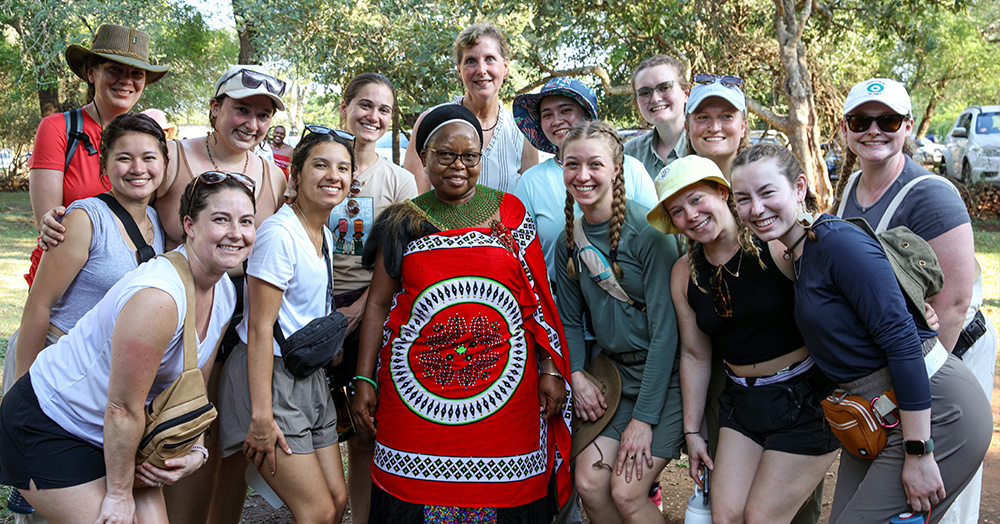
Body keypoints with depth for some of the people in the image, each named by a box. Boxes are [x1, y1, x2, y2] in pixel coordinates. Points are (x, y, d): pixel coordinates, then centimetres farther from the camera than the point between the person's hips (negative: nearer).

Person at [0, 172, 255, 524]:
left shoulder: (225, 294, -3)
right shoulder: (157, 298, -32)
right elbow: (122, 410, -25)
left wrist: (195, 450, -6)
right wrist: (119, 494, -14)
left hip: (115, 433, 8)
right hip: (46, 426, -8)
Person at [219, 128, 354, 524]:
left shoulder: (325, 236, 11)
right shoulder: (279, 233, -17)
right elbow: (260, 329, -19)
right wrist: (261, 416, -21)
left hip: (310, 379, 9)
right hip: (270, 377, -9)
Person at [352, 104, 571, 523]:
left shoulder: (508, 212, 6)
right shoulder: (405, 221, 8)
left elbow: (537, 296, 5)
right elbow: (378, 304, 8)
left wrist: (550, 369, -1)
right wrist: (364, 380, 3)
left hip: (503, 390, 0)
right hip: (418, 390, 1)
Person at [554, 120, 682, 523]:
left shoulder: (647, 231, -16)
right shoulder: (568, 241, 3)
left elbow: (665, 328, -17)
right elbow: (570, 320, 13)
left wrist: (643, 418, -16)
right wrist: (576, 376, -5)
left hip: (665, 374, -5)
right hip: (615, 371, 5)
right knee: (589, 483, -3)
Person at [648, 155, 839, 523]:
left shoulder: (778, 244, -16)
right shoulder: (684, 273, 1)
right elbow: (695, 355, 8)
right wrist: (692, 430, 11)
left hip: (808, 399, -5)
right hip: (742, 402, 5)